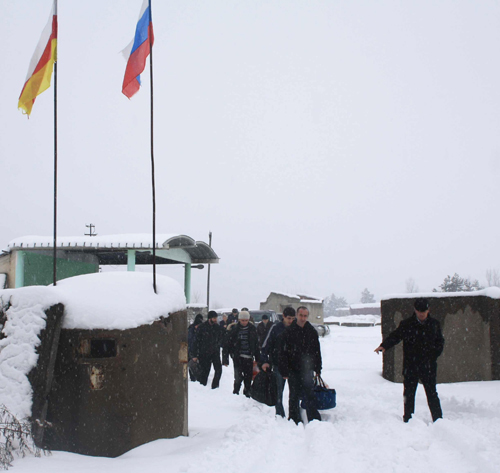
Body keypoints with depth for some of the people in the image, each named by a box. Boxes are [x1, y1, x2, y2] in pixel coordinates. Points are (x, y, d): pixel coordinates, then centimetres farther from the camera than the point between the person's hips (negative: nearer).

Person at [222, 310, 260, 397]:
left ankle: (247, 393, 22)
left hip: (249, 357, 3)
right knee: (239, 377, -10)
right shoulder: (233, 329, -3)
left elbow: (256, 344, 12)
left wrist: (257, 358, 10)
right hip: (237, 357, -3)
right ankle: (235, 393, 9)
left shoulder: (252, 329, 5)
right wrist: (225, 359, -7)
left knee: (248, 377, 6)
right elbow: (227, 344, -3)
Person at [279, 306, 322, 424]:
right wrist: (284, 371, -9)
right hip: (293, 370, -1)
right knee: (294, 396, 7)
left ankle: (314, 419, 5)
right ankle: (294, 420, 17)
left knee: (309, 396, -1)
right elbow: (283, 353, -4)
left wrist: (318, 369, 8)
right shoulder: (289, 332, -3)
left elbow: (317, 352, 12)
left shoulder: (312, 332, 5)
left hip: (307, 370, 1)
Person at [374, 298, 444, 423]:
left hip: (428, 366, 1)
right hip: (410, 366, 0)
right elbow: (395, 336, -9)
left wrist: (433, 355, 1)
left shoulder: (434, 324, 6)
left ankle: (438, 420, 14)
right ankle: (408, 419, 18)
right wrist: (383, 346, -27)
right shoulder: (406, 324, -1)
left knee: (432, 394, 4)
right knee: (409, 394, 7)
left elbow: (440, 342, 15)